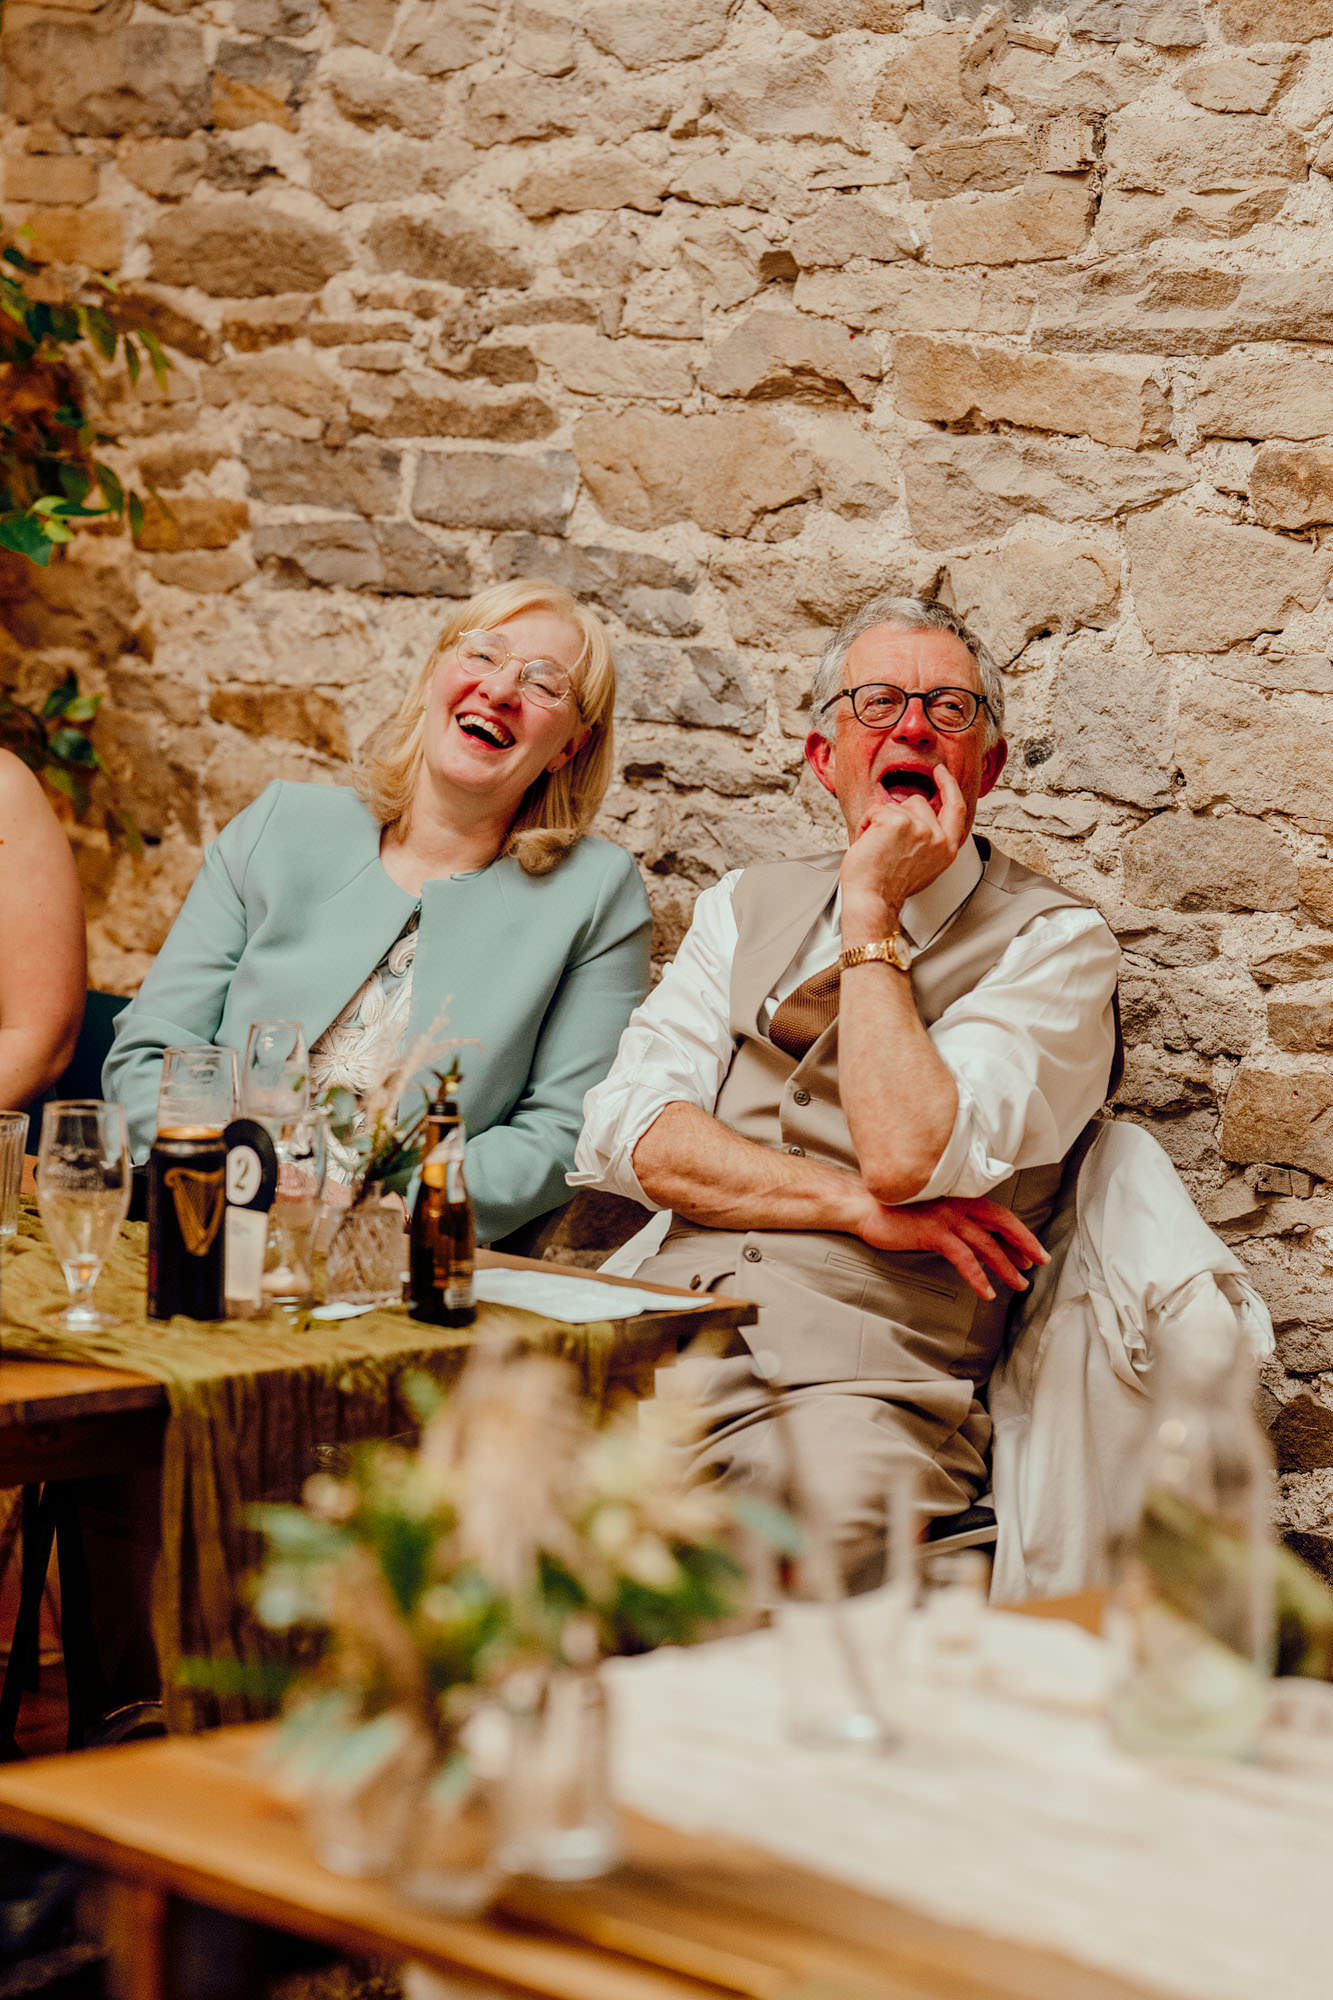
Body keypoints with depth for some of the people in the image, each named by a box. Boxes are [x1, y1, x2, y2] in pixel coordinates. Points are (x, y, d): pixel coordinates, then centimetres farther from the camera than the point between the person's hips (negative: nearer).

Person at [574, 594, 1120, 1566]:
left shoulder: (1055, 940, 3)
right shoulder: (749, 904, 19)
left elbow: (907, 1154, -14)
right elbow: (628, 1132, 4)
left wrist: (871, 914, -5)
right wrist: (859, 1205, -8)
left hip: (865, 1381, -4)